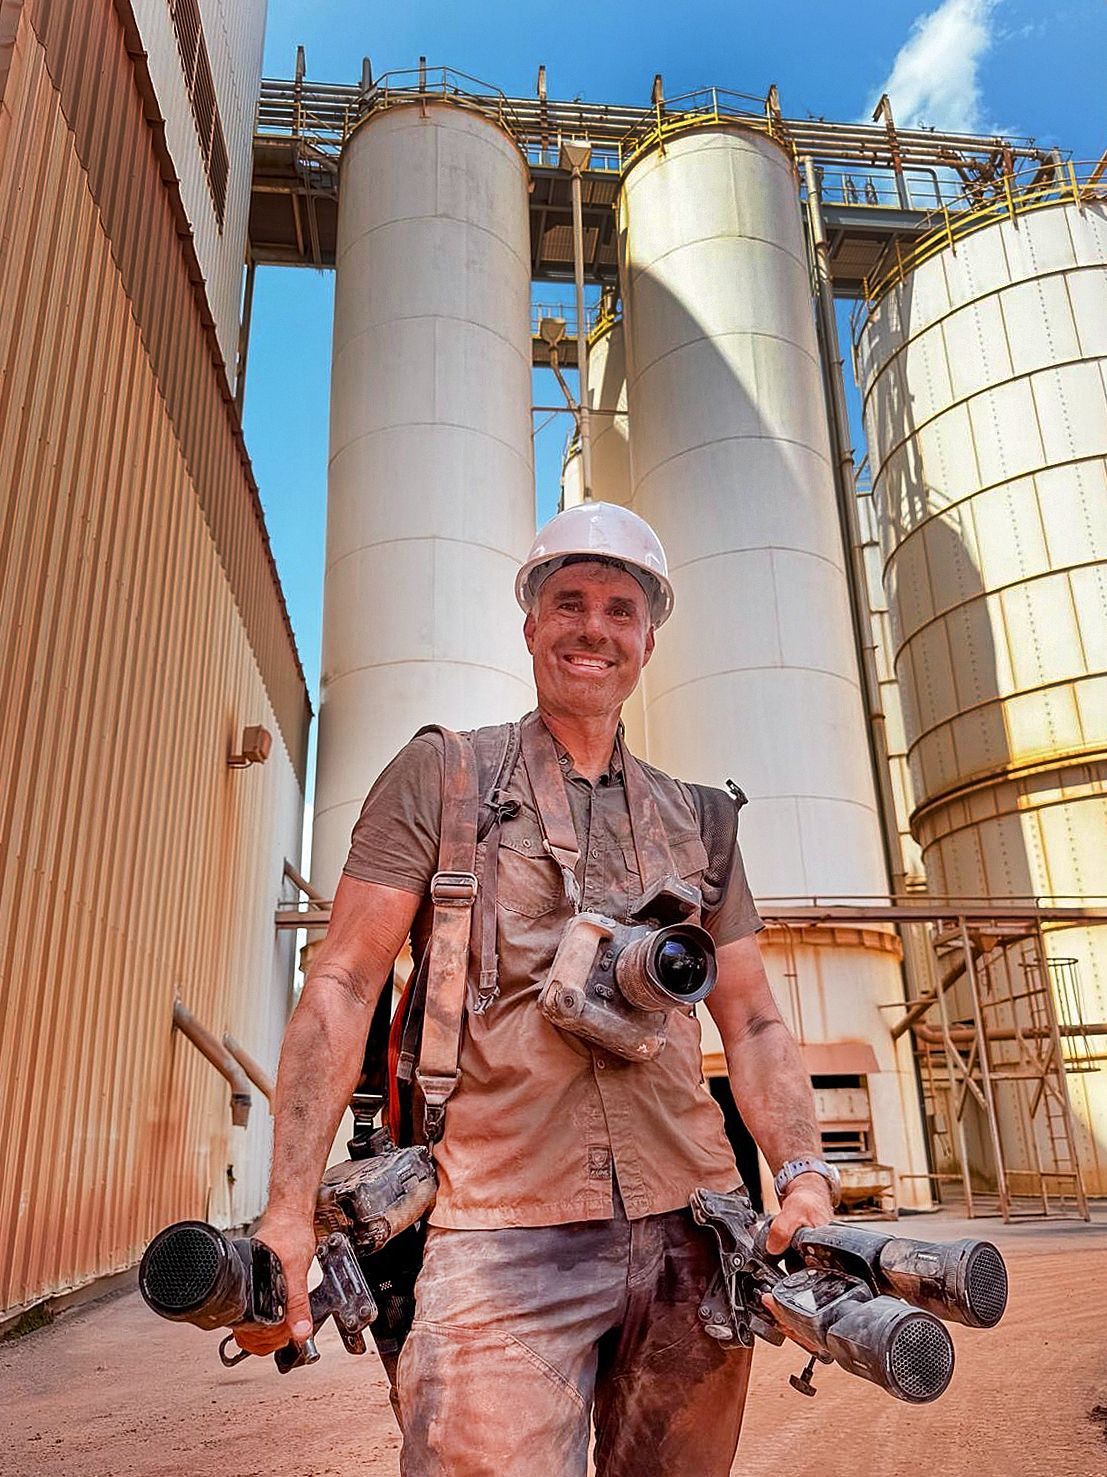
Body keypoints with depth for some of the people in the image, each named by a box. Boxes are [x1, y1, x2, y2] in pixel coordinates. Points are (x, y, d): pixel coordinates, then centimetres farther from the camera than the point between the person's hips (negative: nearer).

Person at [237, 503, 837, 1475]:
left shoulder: (693, 818, 14)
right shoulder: (441, 774, 4)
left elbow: (751, 1019, 14)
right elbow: (345, 984, -1)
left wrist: (804, 1174, -3)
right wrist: (289, 1209, -10)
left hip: (690, 1232, 4)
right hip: (504, 1237, -3)